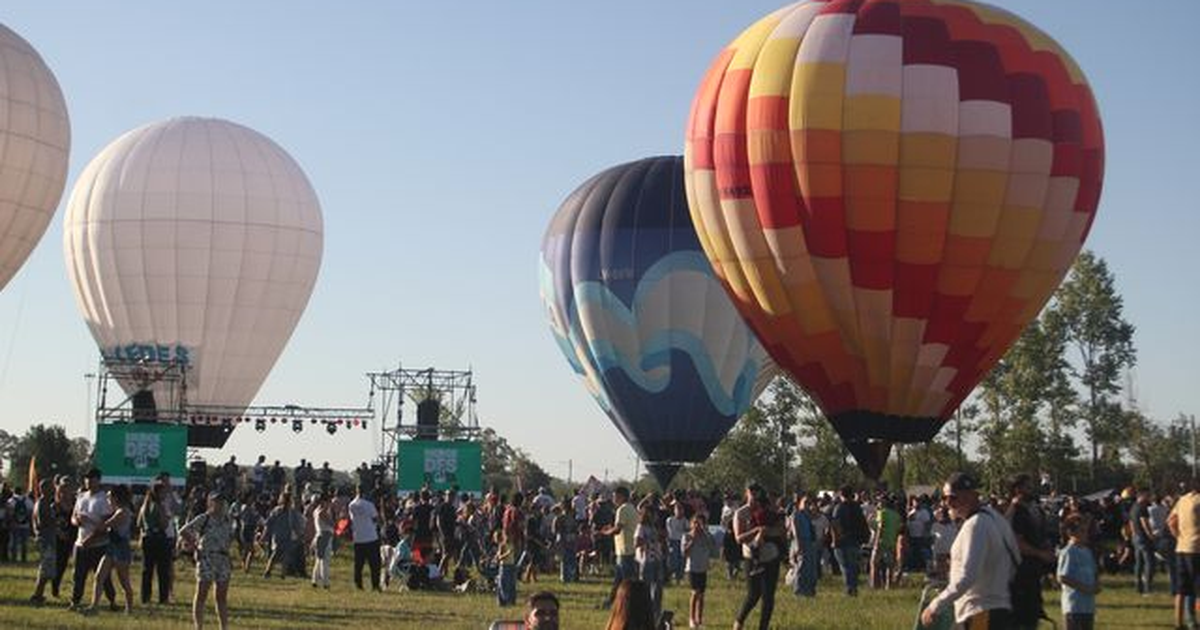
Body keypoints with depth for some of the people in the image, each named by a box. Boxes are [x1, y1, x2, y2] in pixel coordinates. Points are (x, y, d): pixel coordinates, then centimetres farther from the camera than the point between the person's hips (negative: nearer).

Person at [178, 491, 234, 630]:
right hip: (206, 560, -5)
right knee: (201, 595, 0)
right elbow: (183, 531, -7)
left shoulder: (228, 520, 10)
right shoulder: (203, 519, -6)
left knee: (222, 597, 8)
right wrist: (195, 546, -7)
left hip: (223, 560, 5)